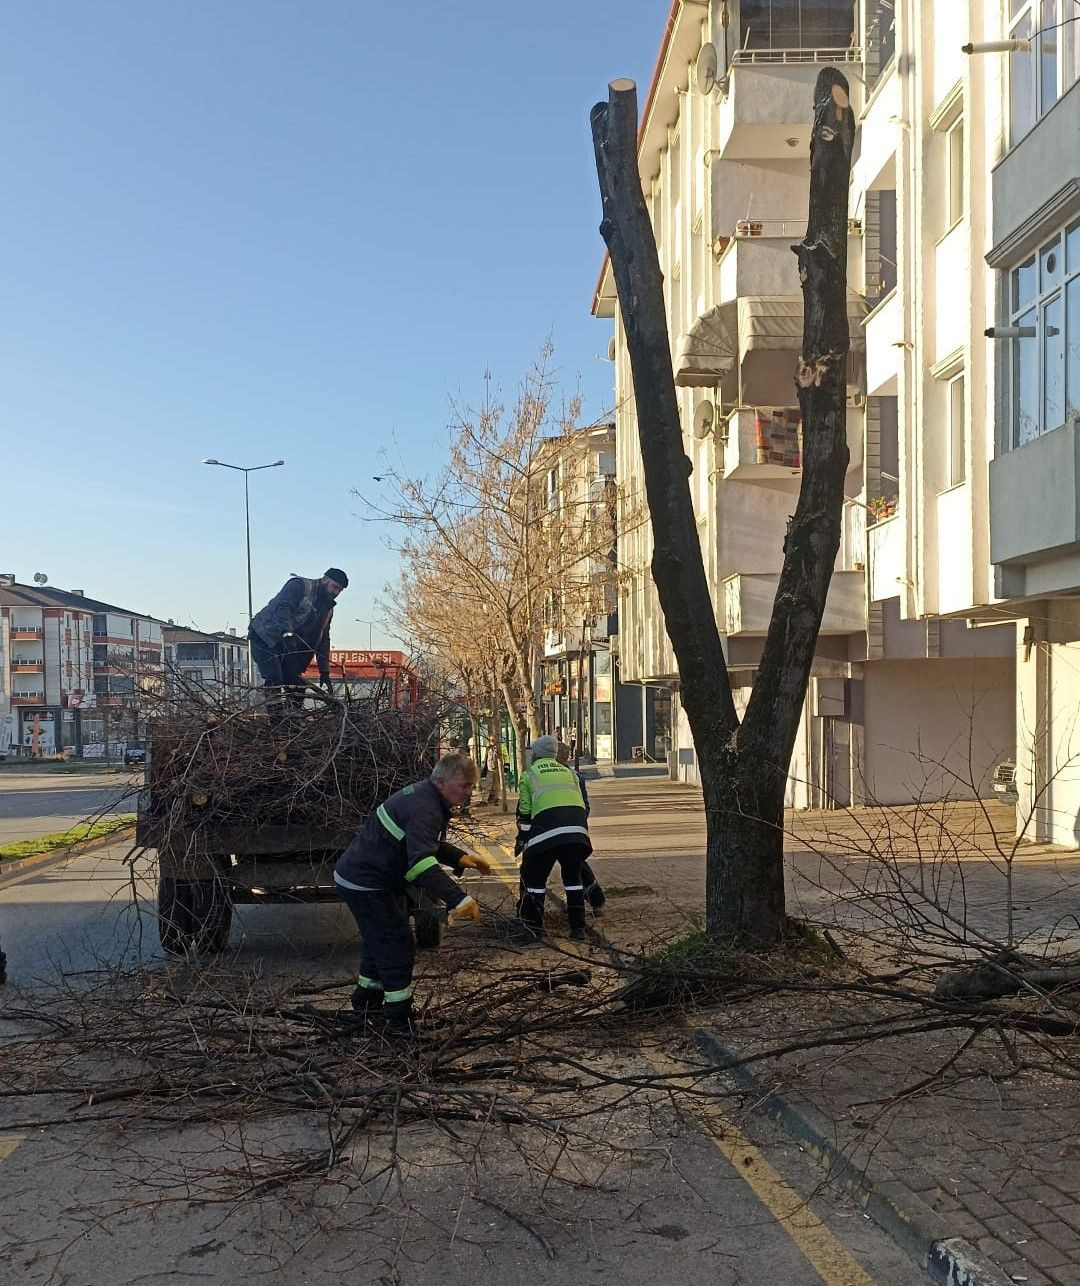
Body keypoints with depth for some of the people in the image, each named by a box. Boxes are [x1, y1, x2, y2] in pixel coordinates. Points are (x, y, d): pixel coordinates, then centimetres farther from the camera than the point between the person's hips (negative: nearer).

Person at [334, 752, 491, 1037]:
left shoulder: (426, 797, 5)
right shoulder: (424, 808, -29)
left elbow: (428, 844, 21)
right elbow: (421, 862, -43)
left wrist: (460, 858, 5)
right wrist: (458, 899, -53)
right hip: (366, 883, -11)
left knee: (381, 942, 23)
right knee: (398, 947, -6)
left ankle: (366, 1001, 39)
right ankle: (399, 1020, 1)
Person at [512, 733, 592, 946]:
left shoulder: (529, 774, 17)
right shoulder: (569, 772, 28)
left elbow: (524, 812, 17)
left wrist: (521, 840, 28)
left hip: (546, 829, -4)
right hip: (577, 829, 4)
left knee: (534, 878, 9)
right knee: (573, 876, 20)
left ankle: (531, 928, 8)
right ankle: (577, 927, 20)